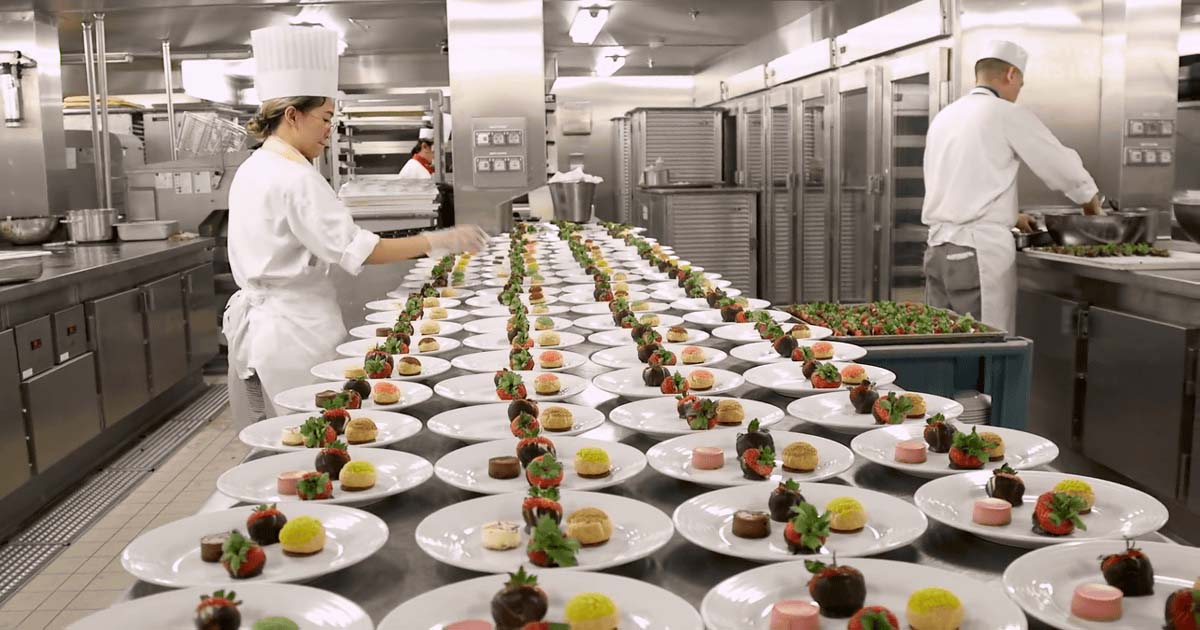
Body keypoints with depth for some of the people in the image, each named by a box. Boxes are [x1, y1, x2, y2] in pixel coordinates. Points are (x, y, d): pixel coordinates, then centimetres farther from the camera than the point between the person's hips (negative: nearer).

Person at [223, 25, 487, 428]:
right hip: (294, 327, -10)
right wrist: (435, 242, -20)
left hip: (256, 319, 10)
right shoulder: (295, 178, -18)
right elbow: (355, 250, -23)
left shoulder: (253, 169, 11)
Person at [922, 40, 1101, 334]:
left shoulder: (944, 117, 15)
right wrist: (1091, 199, 23)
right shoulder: (1008, 115, -4)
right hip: (979, 250, -7)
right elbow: (1063, 166, 4)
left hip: (939, 247, 7)